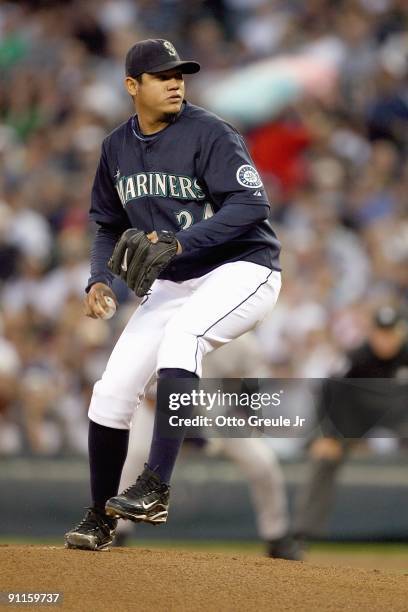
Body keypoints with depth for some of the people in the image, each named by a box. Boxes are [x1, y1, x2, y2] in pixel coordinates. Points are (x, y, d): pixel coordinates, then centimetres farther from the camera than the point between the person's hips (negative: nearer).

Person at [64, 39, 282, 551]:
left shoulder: (209, 134, -14)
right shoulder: (117, 148, 5)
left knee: (183, 332, -36)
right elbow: (109, 225, 16)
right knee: (111, 392, -2)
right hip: (173, 283, 7)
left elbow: (252, 203, -23)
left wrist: (183, 242, -32)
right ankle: (100, 518, 16)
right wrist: (100, 279, -2)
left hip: (242, 270, -7)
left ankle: (155, 489, -40)